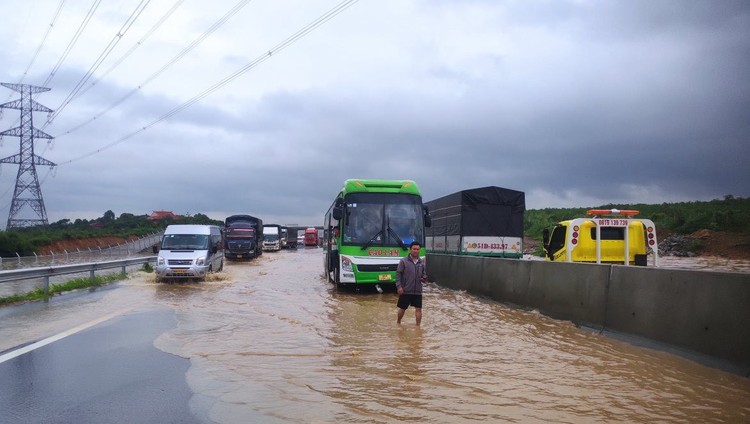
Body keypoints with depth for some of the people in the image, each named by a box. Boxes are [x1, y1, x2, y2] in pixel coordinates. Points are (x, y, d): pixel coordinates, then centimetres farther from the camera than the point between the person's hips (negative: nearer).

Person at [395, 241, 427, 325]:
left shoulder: (421, 262, 6)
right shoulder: (404, 261, -6)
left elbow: (424, 273, 16)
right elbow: (398, 274, -7)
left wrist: (424, 278, -7)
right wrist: (399, 286, -14)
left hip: (417, 291, 3)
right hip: (405, 290, -3)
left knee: (418, 309, 1)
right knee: (402, 308, 10)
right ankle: (398, 322, 34)